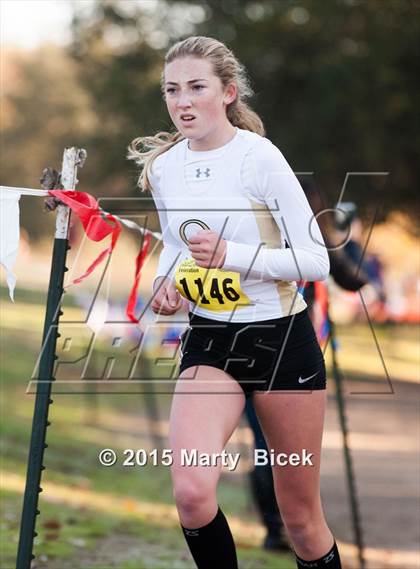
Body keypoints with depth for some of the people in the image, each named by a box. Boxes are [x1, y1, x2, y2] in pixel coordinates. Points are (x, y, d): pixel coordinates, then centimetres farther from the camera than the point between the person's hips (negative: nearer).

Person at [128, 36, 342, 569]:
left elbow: (317, 260, -14)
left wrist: (232, 254, -26)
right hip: (208, 341, 3)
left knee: (301, 518, 7)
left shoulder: (259, 158, -14)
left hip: (282, 339, -3)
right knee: (191, 492, -23)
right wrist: (164, 282, 0)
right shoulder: (162, 167, 2)